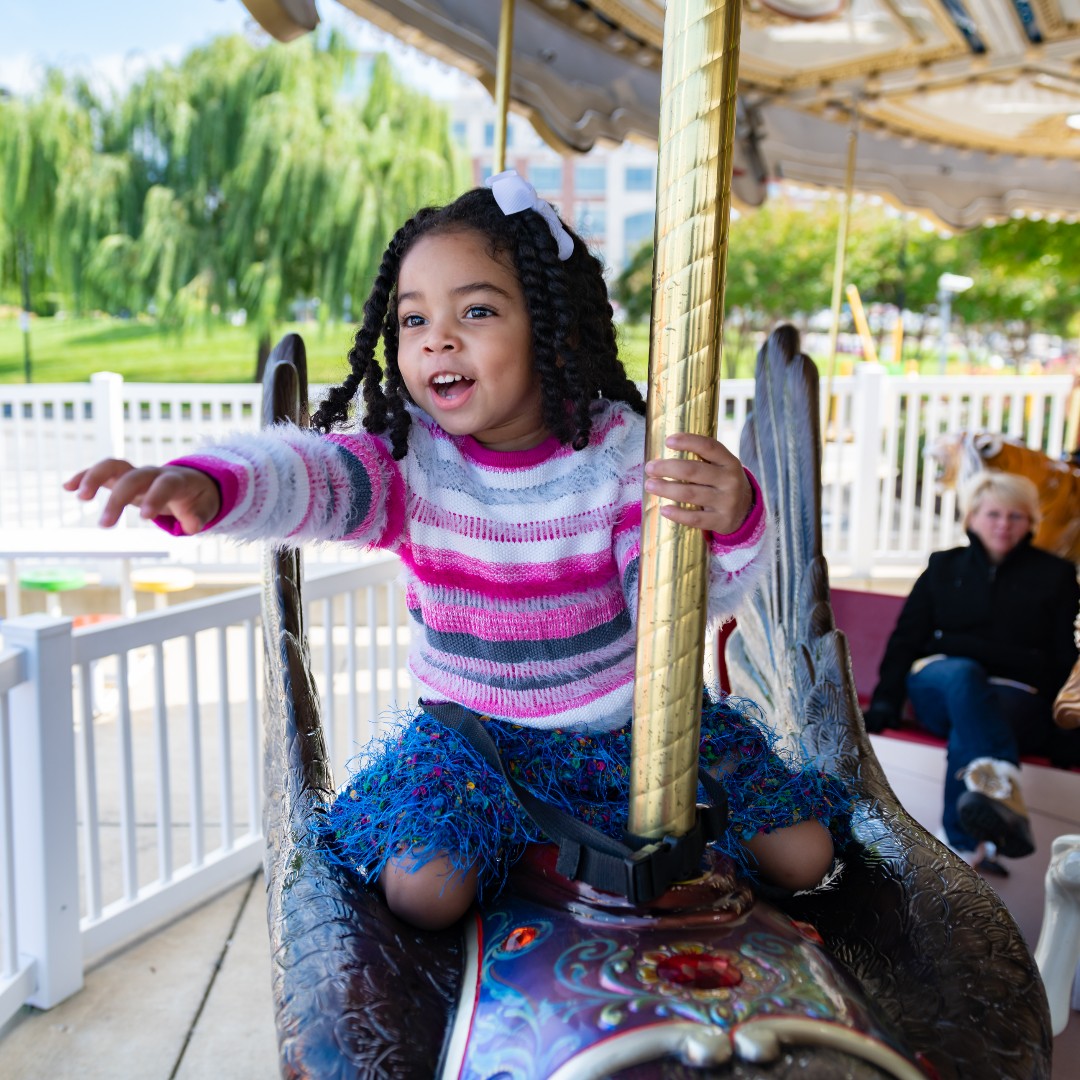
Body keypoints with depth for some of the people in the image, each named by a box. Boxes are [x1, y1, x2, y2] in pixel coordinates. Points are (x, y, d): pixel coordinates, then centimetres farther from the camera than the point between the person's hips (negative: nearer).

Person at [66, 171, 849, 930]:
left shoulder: (617, 446, -14)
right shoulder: (407, 458, -12)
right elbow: (306, 475, -32)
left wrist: (731, 526, -40)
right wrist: (206, 485, -55)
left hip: (625, 721, 1)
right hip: (477, 729, 0)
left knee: (800, 855, -4)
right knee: (423, 890, -23)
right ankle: (525, 843, 9)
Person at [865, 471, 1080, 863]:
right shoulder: (944, 567, 21)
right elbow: (905, 638, 13)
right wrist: (885, 699, -3)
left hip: (1016, 694, 0)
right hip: (939, 685, 0)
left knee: (967, 733, -36)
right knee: (961, 673, -38)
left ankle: (964, 849, -50)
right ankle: (1003, 787, -64)